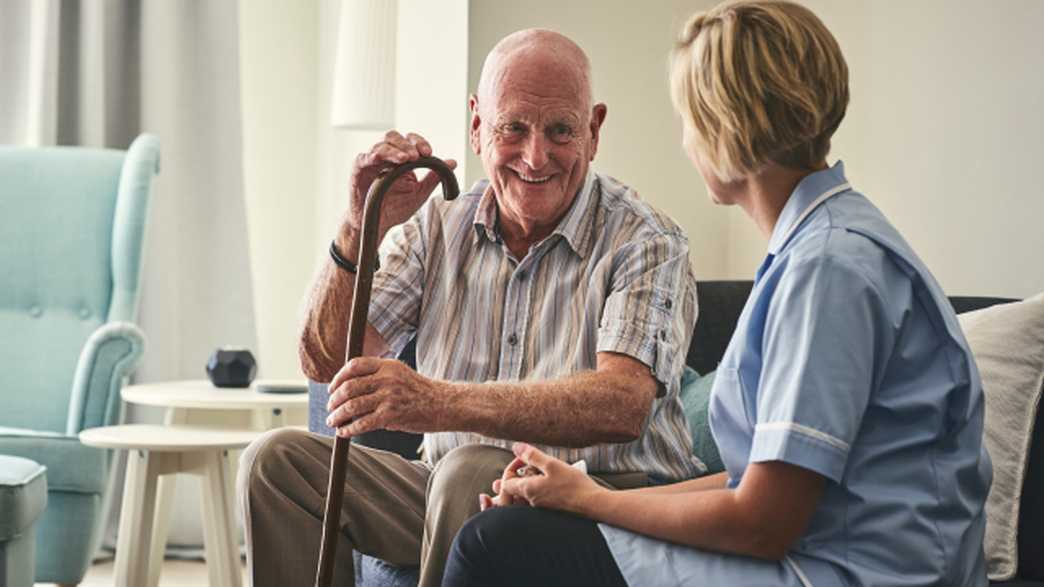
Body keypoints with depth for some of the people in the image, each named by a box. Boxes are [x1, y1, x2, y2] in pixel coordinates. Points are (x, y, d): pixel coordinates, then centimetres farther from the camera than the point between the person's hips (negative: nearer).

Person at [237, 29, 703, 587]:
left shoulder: (645, 243, -10)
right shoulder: (437, 227, 7)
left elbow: (624, 405, -28)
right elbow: (328, 363, 2)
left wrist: (438, 403, -40)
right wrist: (362, 229, -16)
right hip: (453, 496, 5)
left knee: (471, 474, -35)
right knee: (279, 460, -12)